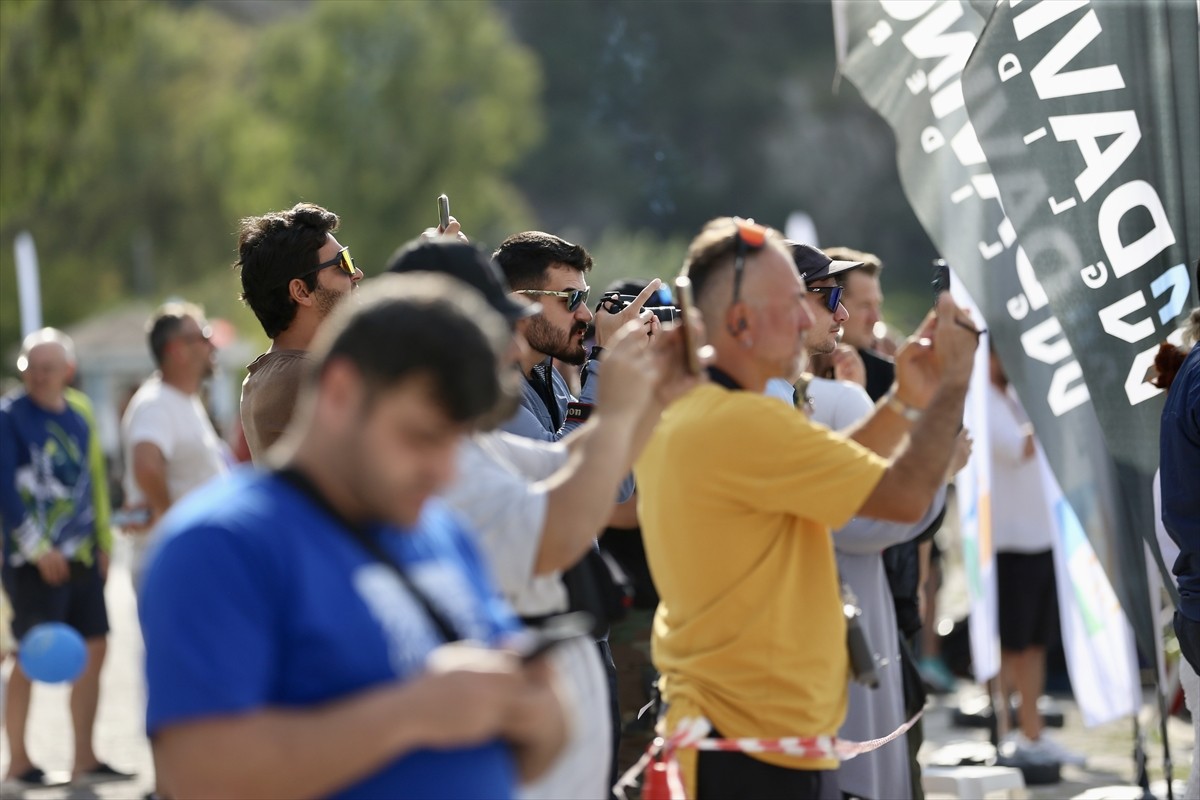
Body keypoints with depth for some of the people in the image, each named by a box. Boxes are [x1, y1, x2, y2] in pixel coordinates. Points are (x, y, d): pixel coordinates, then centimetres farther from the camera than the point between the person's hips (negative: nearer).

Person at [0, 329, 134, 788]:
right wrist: (38, 549, -16)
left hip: (81, 556, 6)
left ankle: (85, 760, 13)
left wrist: (103, 542, 16)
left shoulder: (80, 413, 11)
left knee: (94, 650, 5)